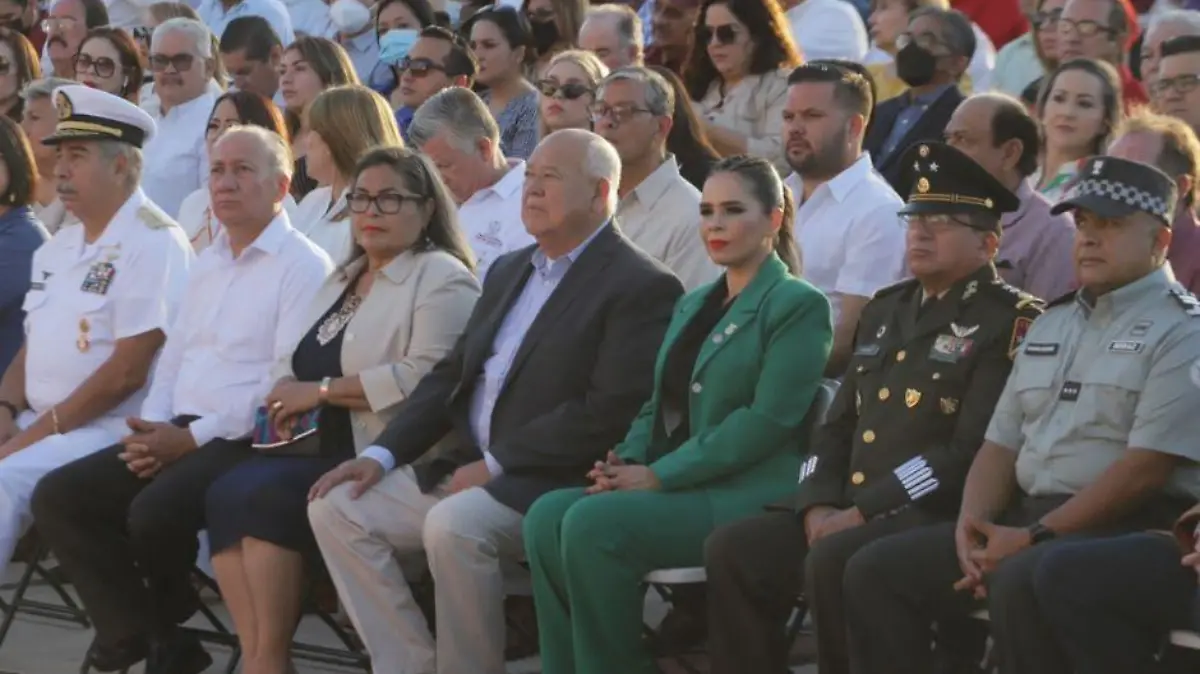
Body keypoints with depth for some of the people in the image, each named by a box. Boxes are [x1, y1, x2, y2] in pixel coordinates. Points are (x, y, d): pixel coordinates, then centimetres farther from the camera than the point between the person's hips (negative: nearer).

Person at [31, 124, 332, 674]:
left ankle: (165, 619, 0)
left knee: (155, 510, -32)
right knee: (58, 497, -7)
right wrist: (152, 428, 0)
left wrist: (194, 437, -17)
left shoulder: (303, 267, -6)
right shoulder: (207, 263, 21)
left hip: (247, 442, -8)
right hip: (179, 435, 8)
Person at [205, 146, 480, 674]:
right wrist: (287, 392, -2)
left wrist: (322, 391, -14)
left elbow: (426, 377, -17)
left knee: (264, 495, -27)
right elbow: (297, 361, 23)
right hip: (326, 452, 7)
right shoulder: (342, 278, 23)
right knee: (228, 492, -21)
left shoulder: (441, 278, -3)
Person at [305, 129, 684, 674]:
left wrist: (495, 465, -17)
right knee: (337, 507, -5)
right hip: (466, 469, 9)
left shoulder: (640, 286, -8)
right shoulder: (509, 271, 19)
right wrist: (383, 455, 5)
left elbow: (610, 412, -18)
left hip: (553, 486, -9)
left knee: (453, 525, -34)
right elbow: (451, 375, 20)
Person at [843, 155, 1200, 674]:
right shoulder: (1052, 323, 21)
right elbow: (1001, 443, 18)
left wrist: (1034, 538, -18)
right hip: (1024, 517, 8)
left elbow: (1147, 467, -15)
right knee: (874, 571, -5)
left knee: (1022, 583, -37)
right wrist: (972, 524, -3)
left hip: (1129, 530, -8)